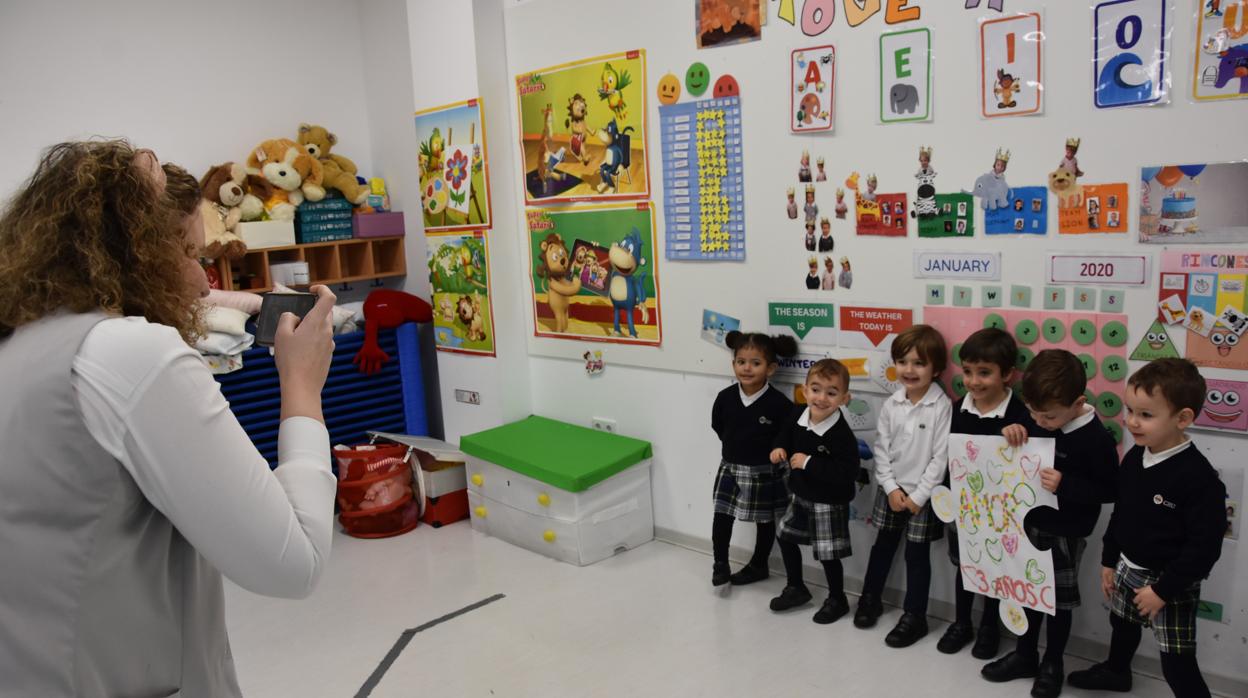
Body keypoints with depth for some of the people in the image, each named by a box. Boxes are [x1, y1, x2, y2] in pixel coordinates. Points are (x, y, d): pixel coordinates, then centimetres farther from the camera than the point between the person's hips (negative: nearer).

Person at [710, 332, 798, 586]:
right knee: (721, 517, 5)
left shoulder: (779, 404, -21)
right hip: (730, 467, 3)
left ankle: (758, 566, 34)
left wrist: (772, 454, -11)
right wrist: (736, 447, 6)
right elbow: (718, 426, 7)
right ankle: (720, 563, 24)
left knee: (765, 521, 15)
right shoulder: (725, 397, -9)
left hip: (764, 472, -3)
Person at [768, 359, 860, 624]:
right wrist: (779, 448, -7)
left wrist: (809, 463, -32)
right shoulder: (798, 415, -8)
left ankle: (837, 600, 31)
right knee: (785, 538, 20)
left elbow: (848, 473, -35)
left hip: (828, 503, -7)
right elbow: (786, 433, 14)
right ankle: (796, 588, 41)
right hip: (800, 495, 7)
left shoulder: (841, 434, -28)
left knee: (828, 554, 5)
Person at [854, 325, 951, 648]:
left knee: (917, 554, 6)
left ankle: (915, 617, 20)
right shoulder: (891, 405, -2)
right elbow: (881, 449, 2)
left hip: (923, 494, -4)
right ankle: (870, 599, 35)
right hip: (890, 489, 4)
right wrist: (891, 488, -7)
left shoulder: (943, 407, -15)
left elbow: (941, 457, -15)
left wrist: (918, 496, -14)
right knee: (882, 546, 17)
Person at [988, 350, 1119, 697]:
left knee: (1058, 599, 11)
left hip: (1065, 534, -6)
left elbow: (1109, 490, -18)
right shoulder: (1038, 422, -5)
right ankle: (1026, 656, 36)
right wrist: (1012, 433, -12)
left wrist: (1065, 486, -31)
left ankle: (1052, 665, 30)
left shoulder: (1096, 438, -22)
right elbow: (1019, 457, 10)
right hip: (1030, 523, 6)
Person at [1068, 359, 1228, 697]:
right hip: (1128, 568, 8)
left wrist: (1163, 589, -21)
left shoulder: (1198, 477, -26)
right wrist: (1109, 561, 11)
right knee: (1122, 623, 30)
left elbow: (1204, 546, -23)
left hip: (1171, 583, -8)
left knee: (1177, 663, -1)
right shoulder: (1133, 458, -4)